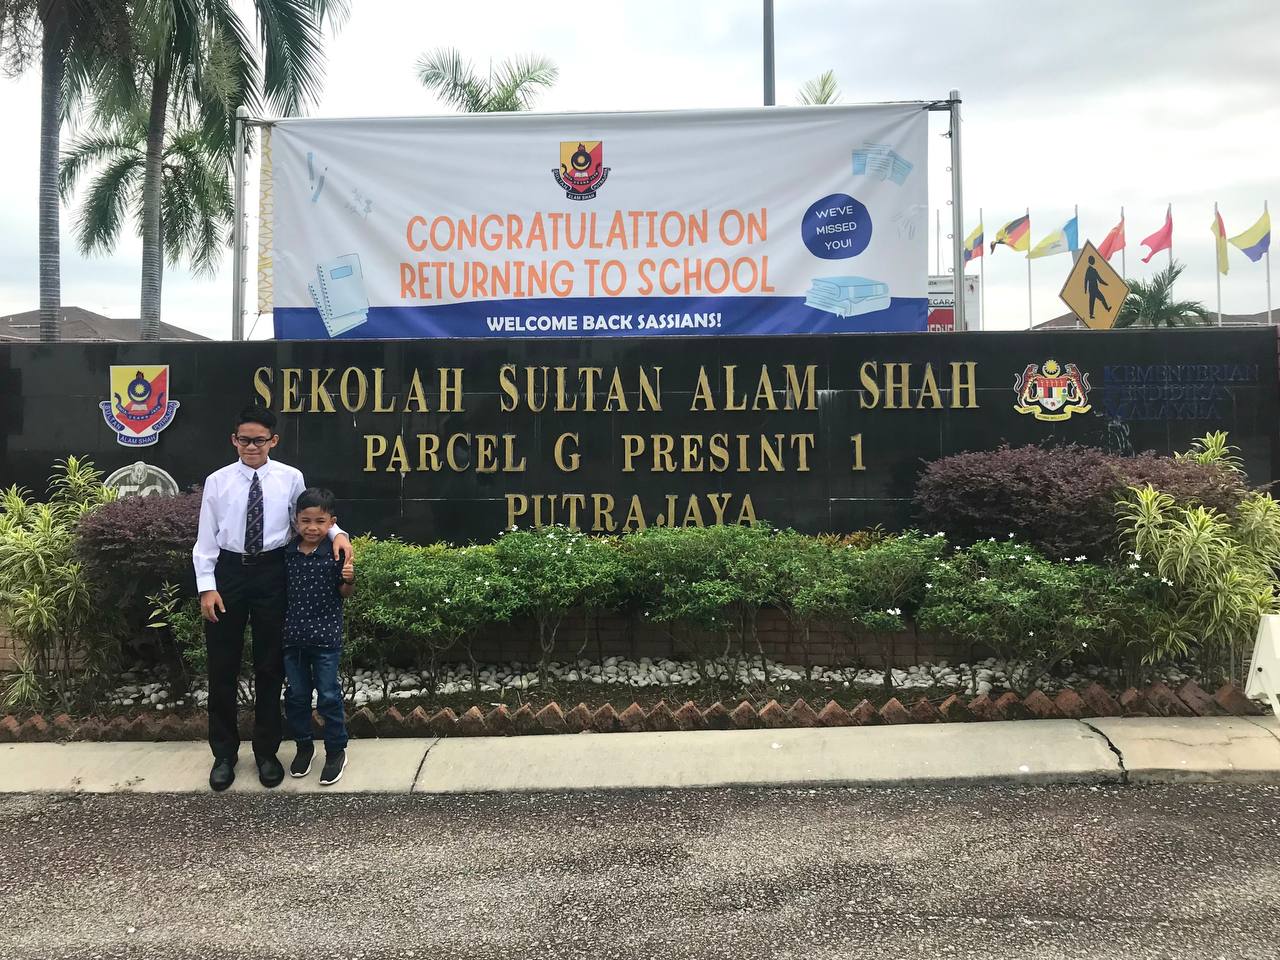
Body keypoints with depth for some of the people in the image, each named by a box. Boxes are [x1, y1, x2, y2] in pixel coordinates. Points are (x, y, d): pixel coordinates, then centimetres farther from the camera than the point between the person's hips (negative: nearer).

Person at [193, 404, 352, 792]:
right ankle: (224, 753, 24)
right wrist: (207, 587, -5)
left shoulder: (291, 478, -3)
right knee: (223, 666, 7)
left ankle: (266, 752, 26)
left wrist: (336, 532, -18)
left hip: (272, 574, 0)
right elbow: (206, 539, 1)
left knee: (270, 666, 10)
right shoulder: (217, 482, -1)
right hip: (228, 572, 1)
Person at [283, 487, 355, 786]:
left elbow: (345, 593, -4)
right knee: (296, 695, 14)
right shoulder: (287, 552, -2)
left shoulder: (336, 553, -11)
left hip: (326, 636, -3)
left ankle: (336, 751, 20)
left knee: (329, 696, 4)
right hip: (293, 635, 4)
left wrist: (348, 579, -25)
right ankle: (304, 745, 33)